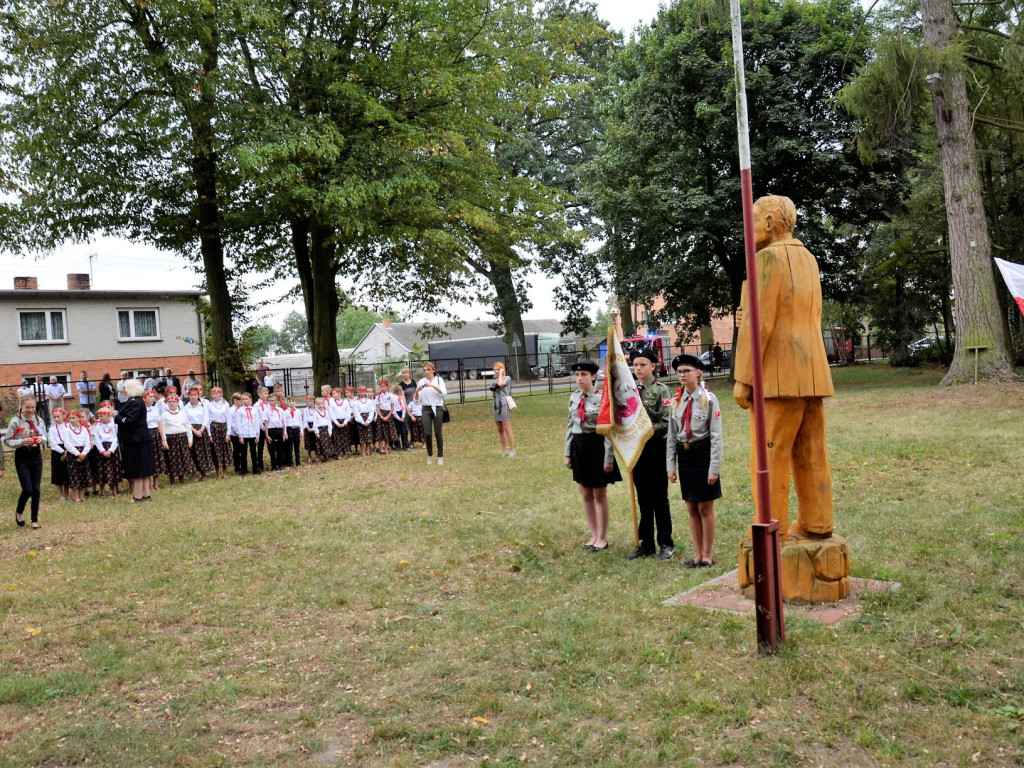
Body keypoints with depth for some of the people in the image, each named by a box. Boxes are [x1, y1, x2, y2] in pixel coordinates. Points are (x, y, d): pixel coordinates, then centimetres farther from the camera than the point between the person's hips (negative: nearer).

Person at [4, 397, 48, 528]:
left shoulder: (39, 420, 1)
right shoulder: (15, 422, -10)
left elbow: (45, 437, 10)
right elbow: (7, 441, -8)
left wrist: (41, 439, -12)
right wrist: (22, 442, -22)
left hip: (36, 455, 4)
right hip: (22, 457, -3)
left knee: (36, 489, 5)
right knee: (27, 489, -7)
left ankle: (35, 520, 18)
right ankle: (19, 511, 24)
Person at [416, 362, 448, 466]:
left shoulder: (439, 379, 1)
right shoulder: (421, 381, 6)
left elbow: (443, 392, -15)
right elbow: (417, 399, 3)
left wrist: (433, 385, -27)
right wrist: (417, 391, -17)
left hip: (437, 408, -1)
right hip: (426, 409, 1)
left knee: (438, 433, 1)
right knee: (427, 433, -5)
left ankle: (440, 456, 12)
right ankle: (429, 455, 13)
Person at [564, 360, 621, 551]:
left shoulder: (602, 398, -12)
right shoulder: (574, 397, 6)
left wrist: (608, 458, -14)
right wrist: (568, 453, 11)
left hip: (596, 446, -6)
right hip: (578, 446, 6)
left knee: (599, 495, 6)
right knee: (585, 494, 13)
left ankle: (602, 538, 20)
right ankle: (594, 535, 27)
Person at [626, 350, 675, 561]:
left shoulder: (661, 390, -8)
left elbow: (666, 424, -13)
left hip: (656, 448, -5)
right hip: (636, 448, 5)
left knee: (659, 498, 4)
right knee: (643, 499, 12)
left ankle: (666, 544, 15)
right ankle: (646, 544, 21)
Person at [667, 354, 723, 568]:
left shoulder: (709, 399, -9)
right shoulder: (677, 400, 6)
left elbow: (716, 436, -10)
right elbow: (672, 436, 9)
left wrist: (714, 468, -14)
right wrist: (670, 466, 6)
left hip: (703, 453, -5)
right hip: (684, 455, 5)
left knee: (705, 508, 4)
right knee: (692, 508, 12)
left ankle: (707, 555, 16)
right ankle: (698, 553, 23)